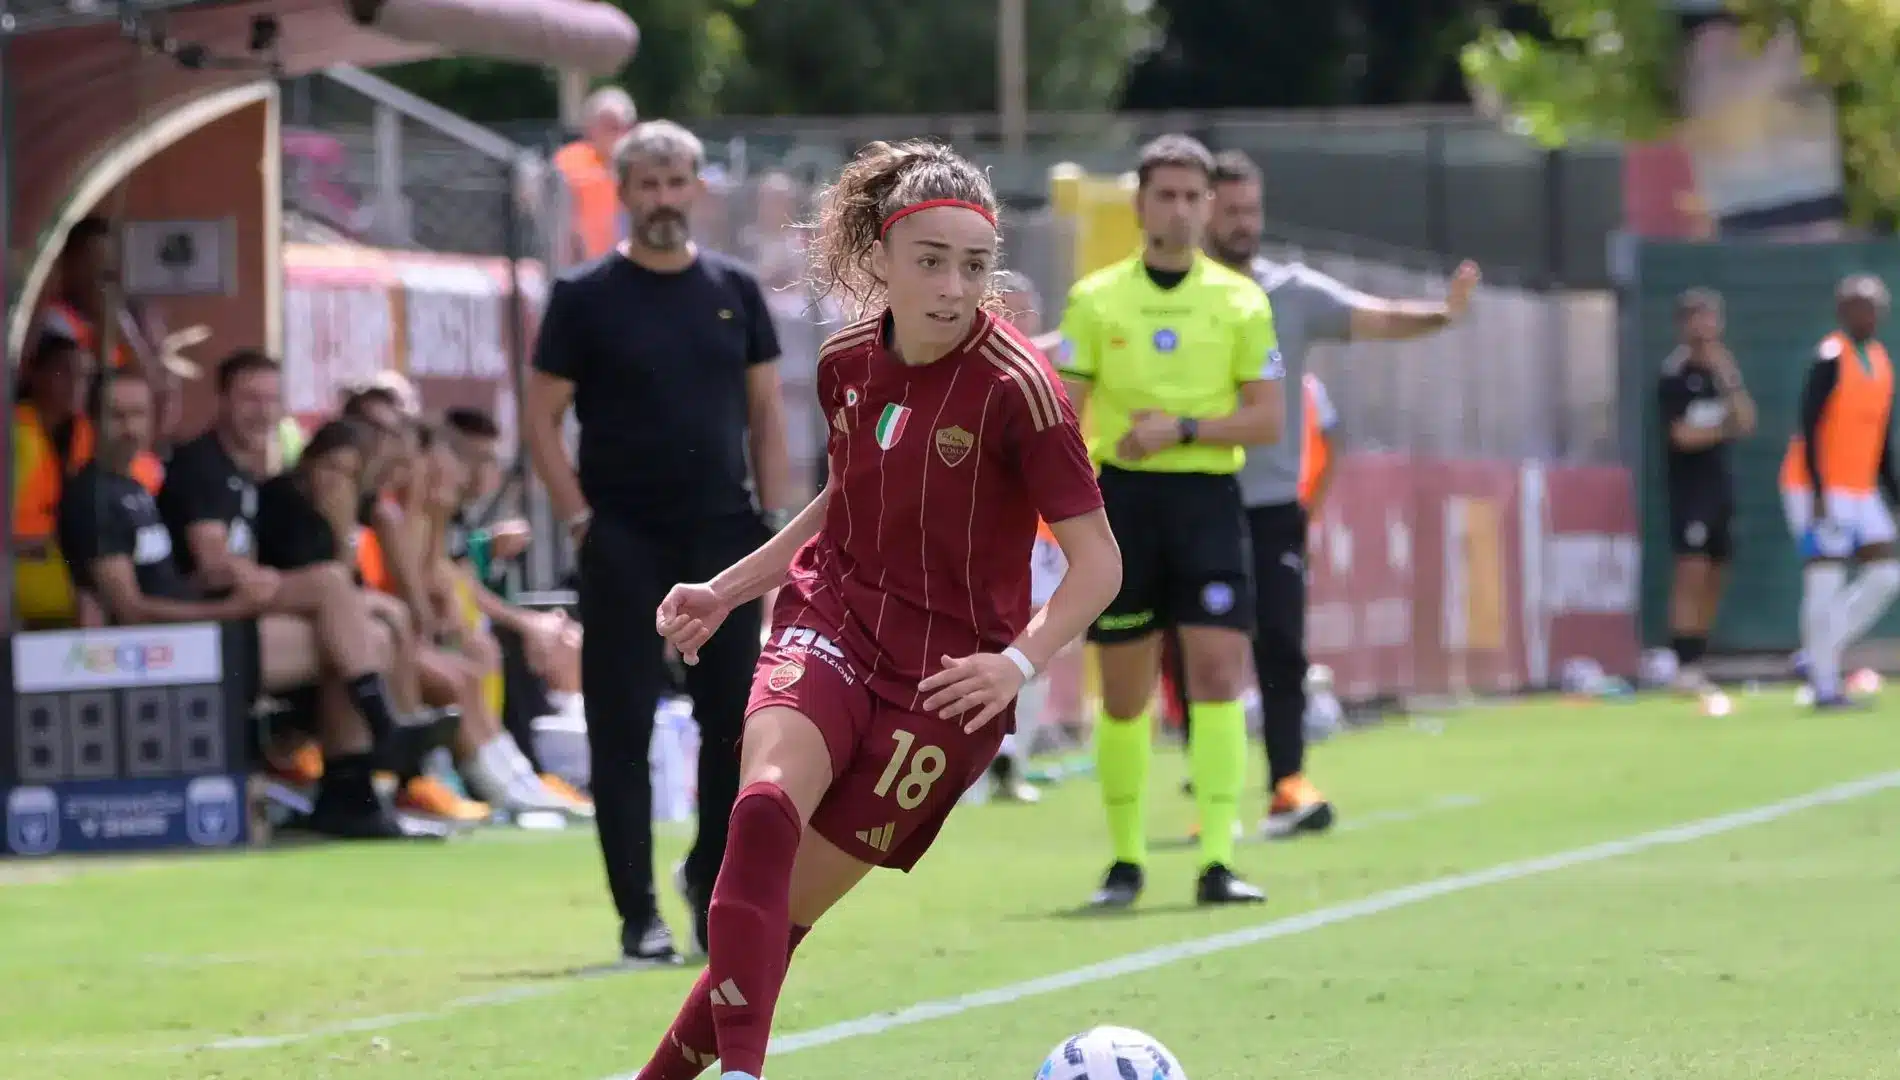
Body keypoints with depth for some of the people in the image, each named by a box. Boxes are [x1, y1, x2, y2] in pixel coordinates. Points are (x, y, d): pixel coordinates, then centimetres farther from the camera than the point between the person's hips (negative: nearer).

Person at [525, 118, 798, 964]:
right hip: (626, 545, -3)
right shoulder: (586, 297, -1)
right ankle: (639, 915, 3)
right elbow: (541, 420, -1)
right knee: (623, 728, -2)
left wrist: (776, 521, 3)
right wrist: (581, 522, -9)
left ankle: (714, 878, 23)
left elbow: (766, 414, 12)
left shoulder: (734, 291, 9)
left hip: (723, 537, 3)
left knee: (735, 720, 4)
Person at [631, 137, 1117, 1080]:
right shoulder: (847, 363, 3)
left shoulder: (1016, 387, -15)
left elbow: (1097, 561, -14)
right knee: (765, 811, -28)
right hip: (831, 623, 3)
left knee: (786, 906, -5)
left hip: (944, 674, -3)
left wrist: (1020, 661, -29)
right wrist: (725, 591, 18)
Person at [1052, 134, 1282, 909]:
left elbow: (1267, 417, 1)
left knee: (1217, 674, -12)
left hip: (1208, 496, -1)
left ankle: (1216, 861, -12)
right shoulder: (1096, 300, 5)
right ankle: (1126, 859, 18)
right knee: (1124, 695, 5)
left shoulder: (1240, 302, 4)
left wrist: (1182, 428, -14)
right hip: (1122, 497, 1)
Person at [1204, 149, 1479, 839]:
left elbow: (1374, 318, -11)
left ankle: (1288, 784, -7)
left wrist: (1441, 314, -27)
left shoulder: (1293, 293, 2)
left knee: (1281, 647, -7)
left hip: (1272, 504, 1)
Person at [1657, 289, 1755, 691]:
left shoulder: (1722, 369, 13)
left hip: (1719, 484, 7)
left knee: (1713, 580, 7)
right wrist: (1724, 429, -1)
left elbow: (1746, 423, 4)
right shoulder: (1676, 375, -7)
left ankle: (1696, 663, 12)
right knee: (1692, 574, -13)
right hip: (1689, 487, -7)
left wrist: (1729, 381, -7)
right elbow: (1683, 435, -14)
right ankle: (1684, 668, -15)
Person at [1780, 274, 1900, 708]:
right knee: (1825, 580, -8)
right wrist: (1819, 493, -23)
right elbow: (1809, 428, -18)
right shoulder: (1831, 359, -13)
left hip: (1861, 490, 8)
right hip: (1820, 490, -8)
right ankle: (1825, 686, -4)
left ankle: (1821, 655, 12)